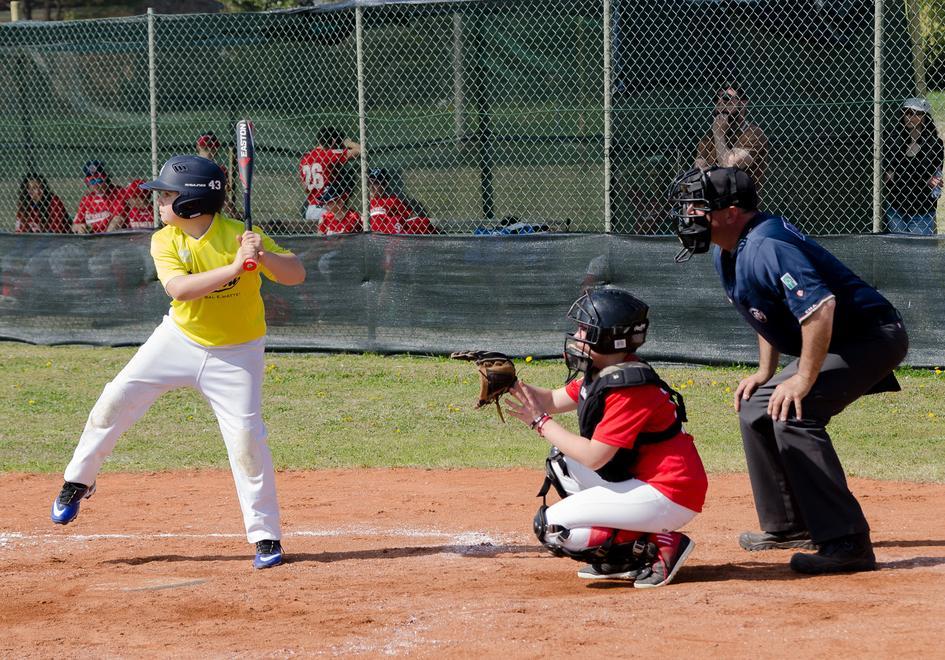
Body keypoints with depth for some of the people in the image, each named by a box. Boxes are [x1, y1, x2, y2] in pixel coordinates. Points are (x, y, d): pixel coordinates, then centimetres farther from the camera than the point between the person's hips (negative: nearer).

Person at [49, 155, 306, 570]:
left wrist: (263, 256, -38)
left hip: (235, 353, -3)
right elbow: (179, 289, -28)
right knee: (116, 400, -4)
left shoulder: (239, 235, -17)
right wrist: (235, 267, -39)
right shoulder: (164, 242, -10)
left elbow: (296, 275, -19)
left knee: (246, 439, -11)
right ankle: (78, 481, 17)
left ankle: (266, 537, 1)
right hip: (178, 340, 3)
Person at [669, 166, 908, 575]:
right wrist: (765, 373, 15)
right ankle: (788, 525, 30)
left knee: (791, 415, -26)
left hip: (874, 336, -11)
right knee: (756, 410, 17)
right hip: (838, 345, 11)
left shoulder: (766, 246, -26)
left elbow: (820, 306, -36)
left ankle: (847, 542, -27)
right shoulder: (727, 253, 7)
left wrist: (803, 380, -30)